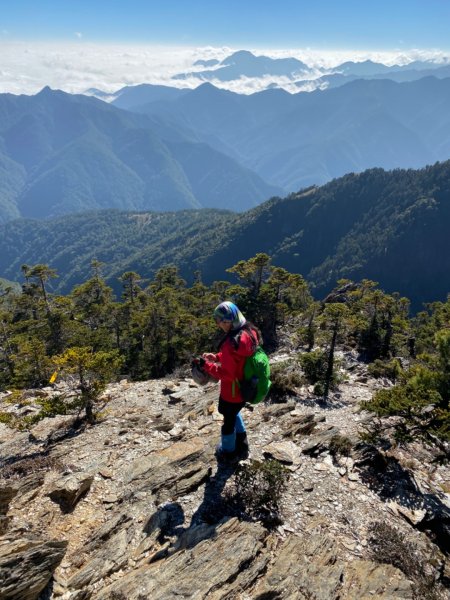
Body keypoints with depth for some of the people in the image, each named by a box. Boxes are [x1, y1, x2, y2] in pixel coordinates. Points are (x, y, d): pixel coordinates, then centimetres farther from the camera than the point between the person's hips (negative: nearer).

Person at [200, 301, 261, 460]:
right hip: (244, 388, 8)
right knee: (235, 413, 32)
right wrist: (216, 357, 2)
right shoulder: (248, 332, -6)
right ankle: (242, 445, 49)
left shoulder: (232, 343, -34)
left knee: (229, 419, 18)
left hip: (232, 391, -8)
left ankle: (228, 450, 43)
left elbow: (226, 373, -28)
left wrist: (206, 365, -18)